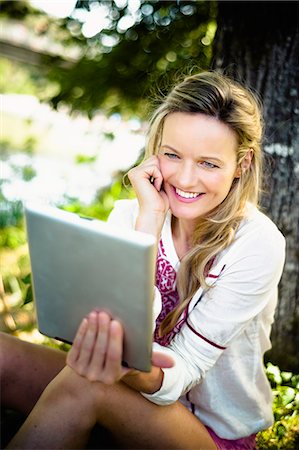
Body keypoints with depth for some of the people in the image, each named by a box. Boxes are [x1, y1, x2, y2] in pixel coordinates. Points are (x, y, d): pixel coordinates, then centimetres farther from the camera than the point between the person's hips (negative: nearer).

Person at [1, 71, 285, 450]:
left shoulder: (257, 244, -18)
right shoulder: (129, 213, -6)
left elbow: (184, 368, -22)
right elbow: (118, 325, -20)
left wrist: (140, 375, -45)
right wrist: (150, 217, -25)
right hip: (140, 404, 4)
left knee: (83, 385, -32)